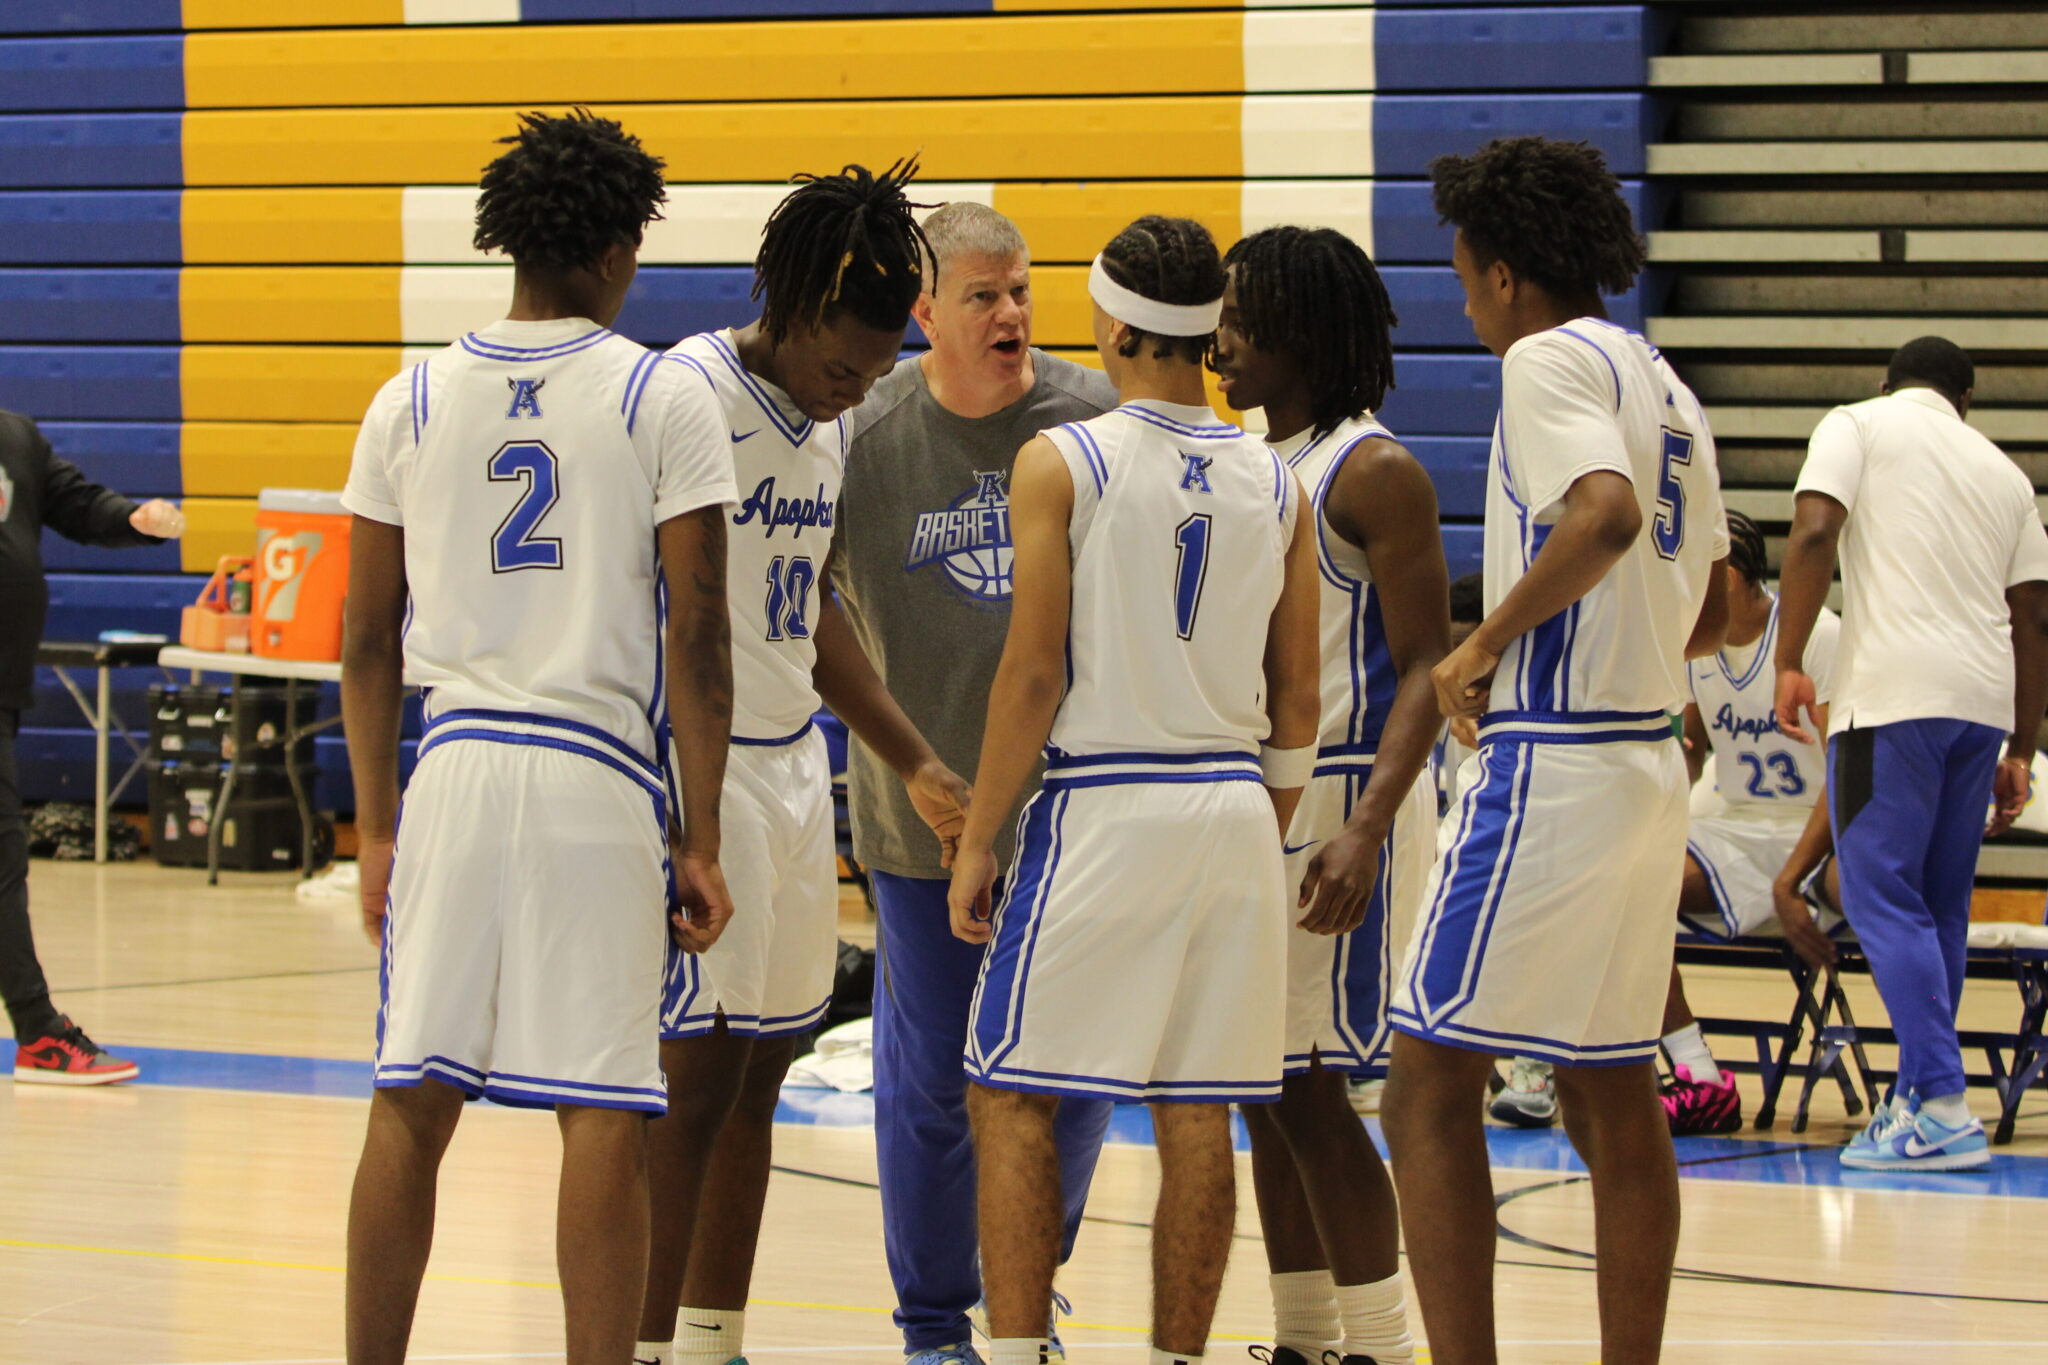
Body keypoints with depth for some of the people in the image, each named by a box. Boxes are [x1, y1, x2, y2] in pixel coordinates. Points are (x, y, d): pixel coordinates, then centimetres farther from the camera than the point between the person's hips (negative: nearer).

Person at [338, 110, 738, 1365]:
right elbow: (697, 637, -6)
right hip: (599, 774, -3)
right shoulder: (665, 400, -3)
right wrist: (702, 842, -1)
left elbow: (369, 640, 8)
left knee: (412, 1106, 8)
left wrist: (376, 828, 15)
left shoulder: (413, 402, 7)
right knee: (603, 1115, -1)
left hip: (453, 766, 3)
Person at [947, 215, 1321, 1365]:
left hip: (1101, 805, -4)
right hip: (1235, 811, 5)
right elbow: (1299, 701, 9)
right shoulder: (1277, 484, 7)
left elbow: (1034, 675, -10)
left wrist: (978, 838, -3)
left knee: (1012, 1096, 3)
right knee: (1197, 1118, 8)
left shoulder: (1061, 463, -7)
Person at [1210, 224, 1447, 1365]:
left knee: (1306, 1090, -9)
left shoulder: (1375, 473, -12)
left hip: (1344, 798, -9)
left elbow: (1427, 667, -17)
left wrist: (1366, 827, -27)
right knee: (1264, 1089, 10)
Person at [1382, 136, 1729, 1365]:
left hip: (1550, 769, -9)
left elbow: (1605, 516, -28)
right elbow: (1716, 613, 22)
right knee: (1612, 1094, 13)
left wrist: (1489, 641, -18)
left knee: (1430, 1090, -7)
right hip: (1649, 764, 9)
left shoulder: (1550, 359, -10)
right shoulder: (1665, 386, 17)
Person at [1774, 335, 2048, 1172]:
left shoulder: (1859, 425, 8)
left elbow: (1814, 535, -8)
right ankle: (1920, 1104, 14)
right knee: (1940, 910, 13)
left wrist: (1789, 664, -6)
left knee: (1884, 900, -5)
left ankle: (1941, 1110, -15)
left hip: (1892, 694, -5)